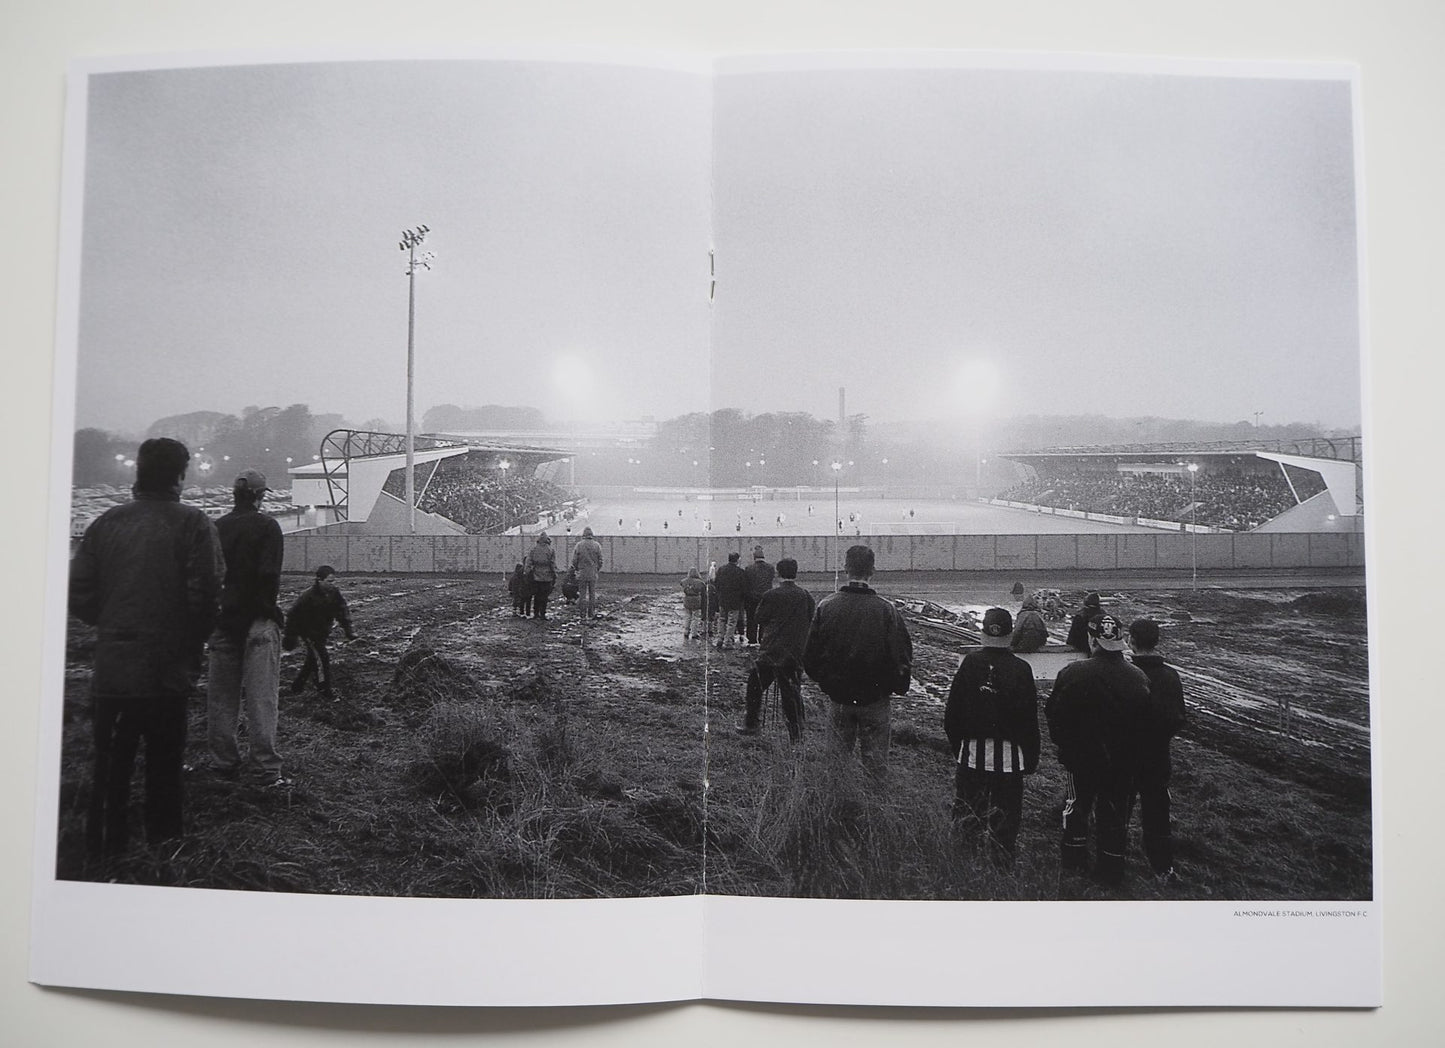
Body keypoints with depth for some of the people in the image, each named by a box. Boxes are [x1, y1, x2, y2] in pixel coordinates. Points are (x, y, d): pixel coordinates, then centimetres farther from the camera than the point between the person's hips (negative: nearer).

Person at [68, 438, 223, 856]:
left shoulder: (106, 522, 2)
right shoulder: (193, 524, -9)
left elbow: (78, 595, -1)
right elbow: (207, 595, -16)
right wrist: (193, 646, 1)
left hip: (110, 668, 3)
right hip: (167, 671, -3)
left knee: (110, 758, 15)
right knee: (164, 761, 11)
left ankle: (103, 842, 22)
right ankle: (162, 842, 20)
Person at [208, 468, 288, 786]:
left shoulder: (216, 528, 6)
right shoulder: (266, 526, -7)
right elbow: (269, 575, -16)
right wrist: (269, 607, -2)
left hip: (223, 620, 4)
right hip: (257, 619, -4)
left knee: (221, 697, 12)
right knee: (261, 697, -3)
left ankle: (224, 761, 18)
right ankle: (268, 768, -5)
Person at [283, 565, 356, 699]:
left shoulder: (335, 593, -8)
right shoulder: (308, 595, -25)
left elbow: (342, 612, 0)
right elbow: (293, 615, -18)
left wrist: (349, 630, -10)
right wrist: (290, 636, -14)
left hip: (322, 632, 7)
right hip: (308, 631, -7)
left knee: (312, 659, 16)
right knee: (322, 659, -13)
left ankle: (297, 687, 33)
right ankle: (324, 690, -5)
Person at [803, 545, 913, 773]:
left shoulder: (826, 606, -8)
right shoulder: (885, 610, -15)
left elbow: (810, 654, -2)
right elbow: (901, 656, -11)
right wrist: (898, 686, 7)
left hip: (839, 696, 2)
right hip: (875, 698, -2)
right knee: (875, 758, 8)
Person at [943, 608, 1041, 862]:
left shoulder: (970, 663, -6)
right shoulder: (1020, 669, -9)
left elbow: (952, 710, 0)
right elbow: (1030, 719, -4)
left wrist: (956, 745, 14)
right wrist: (1032, 759, 6)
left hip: (972, 752, 1)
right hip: (1008, 755, -1)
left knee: (967, 807, 13)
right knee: (1005, 812, 8)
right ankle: (1001, 861, 12)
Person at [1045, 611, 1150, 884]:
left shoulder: (1072, 674, -19)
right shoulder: (1139, 678, -13)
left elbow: (1053, 713, -10)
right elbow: (1146, 721, -2)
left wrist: (1063, 746, 7)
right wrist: (1132, 753, 12)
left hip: (1081, 757, -1)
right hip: (1123, 762, 1)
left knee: (1077, 804, 20)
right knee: (1115, 812, 16)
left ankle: (1075, 860, 31)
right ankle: (1111, 869, 25)